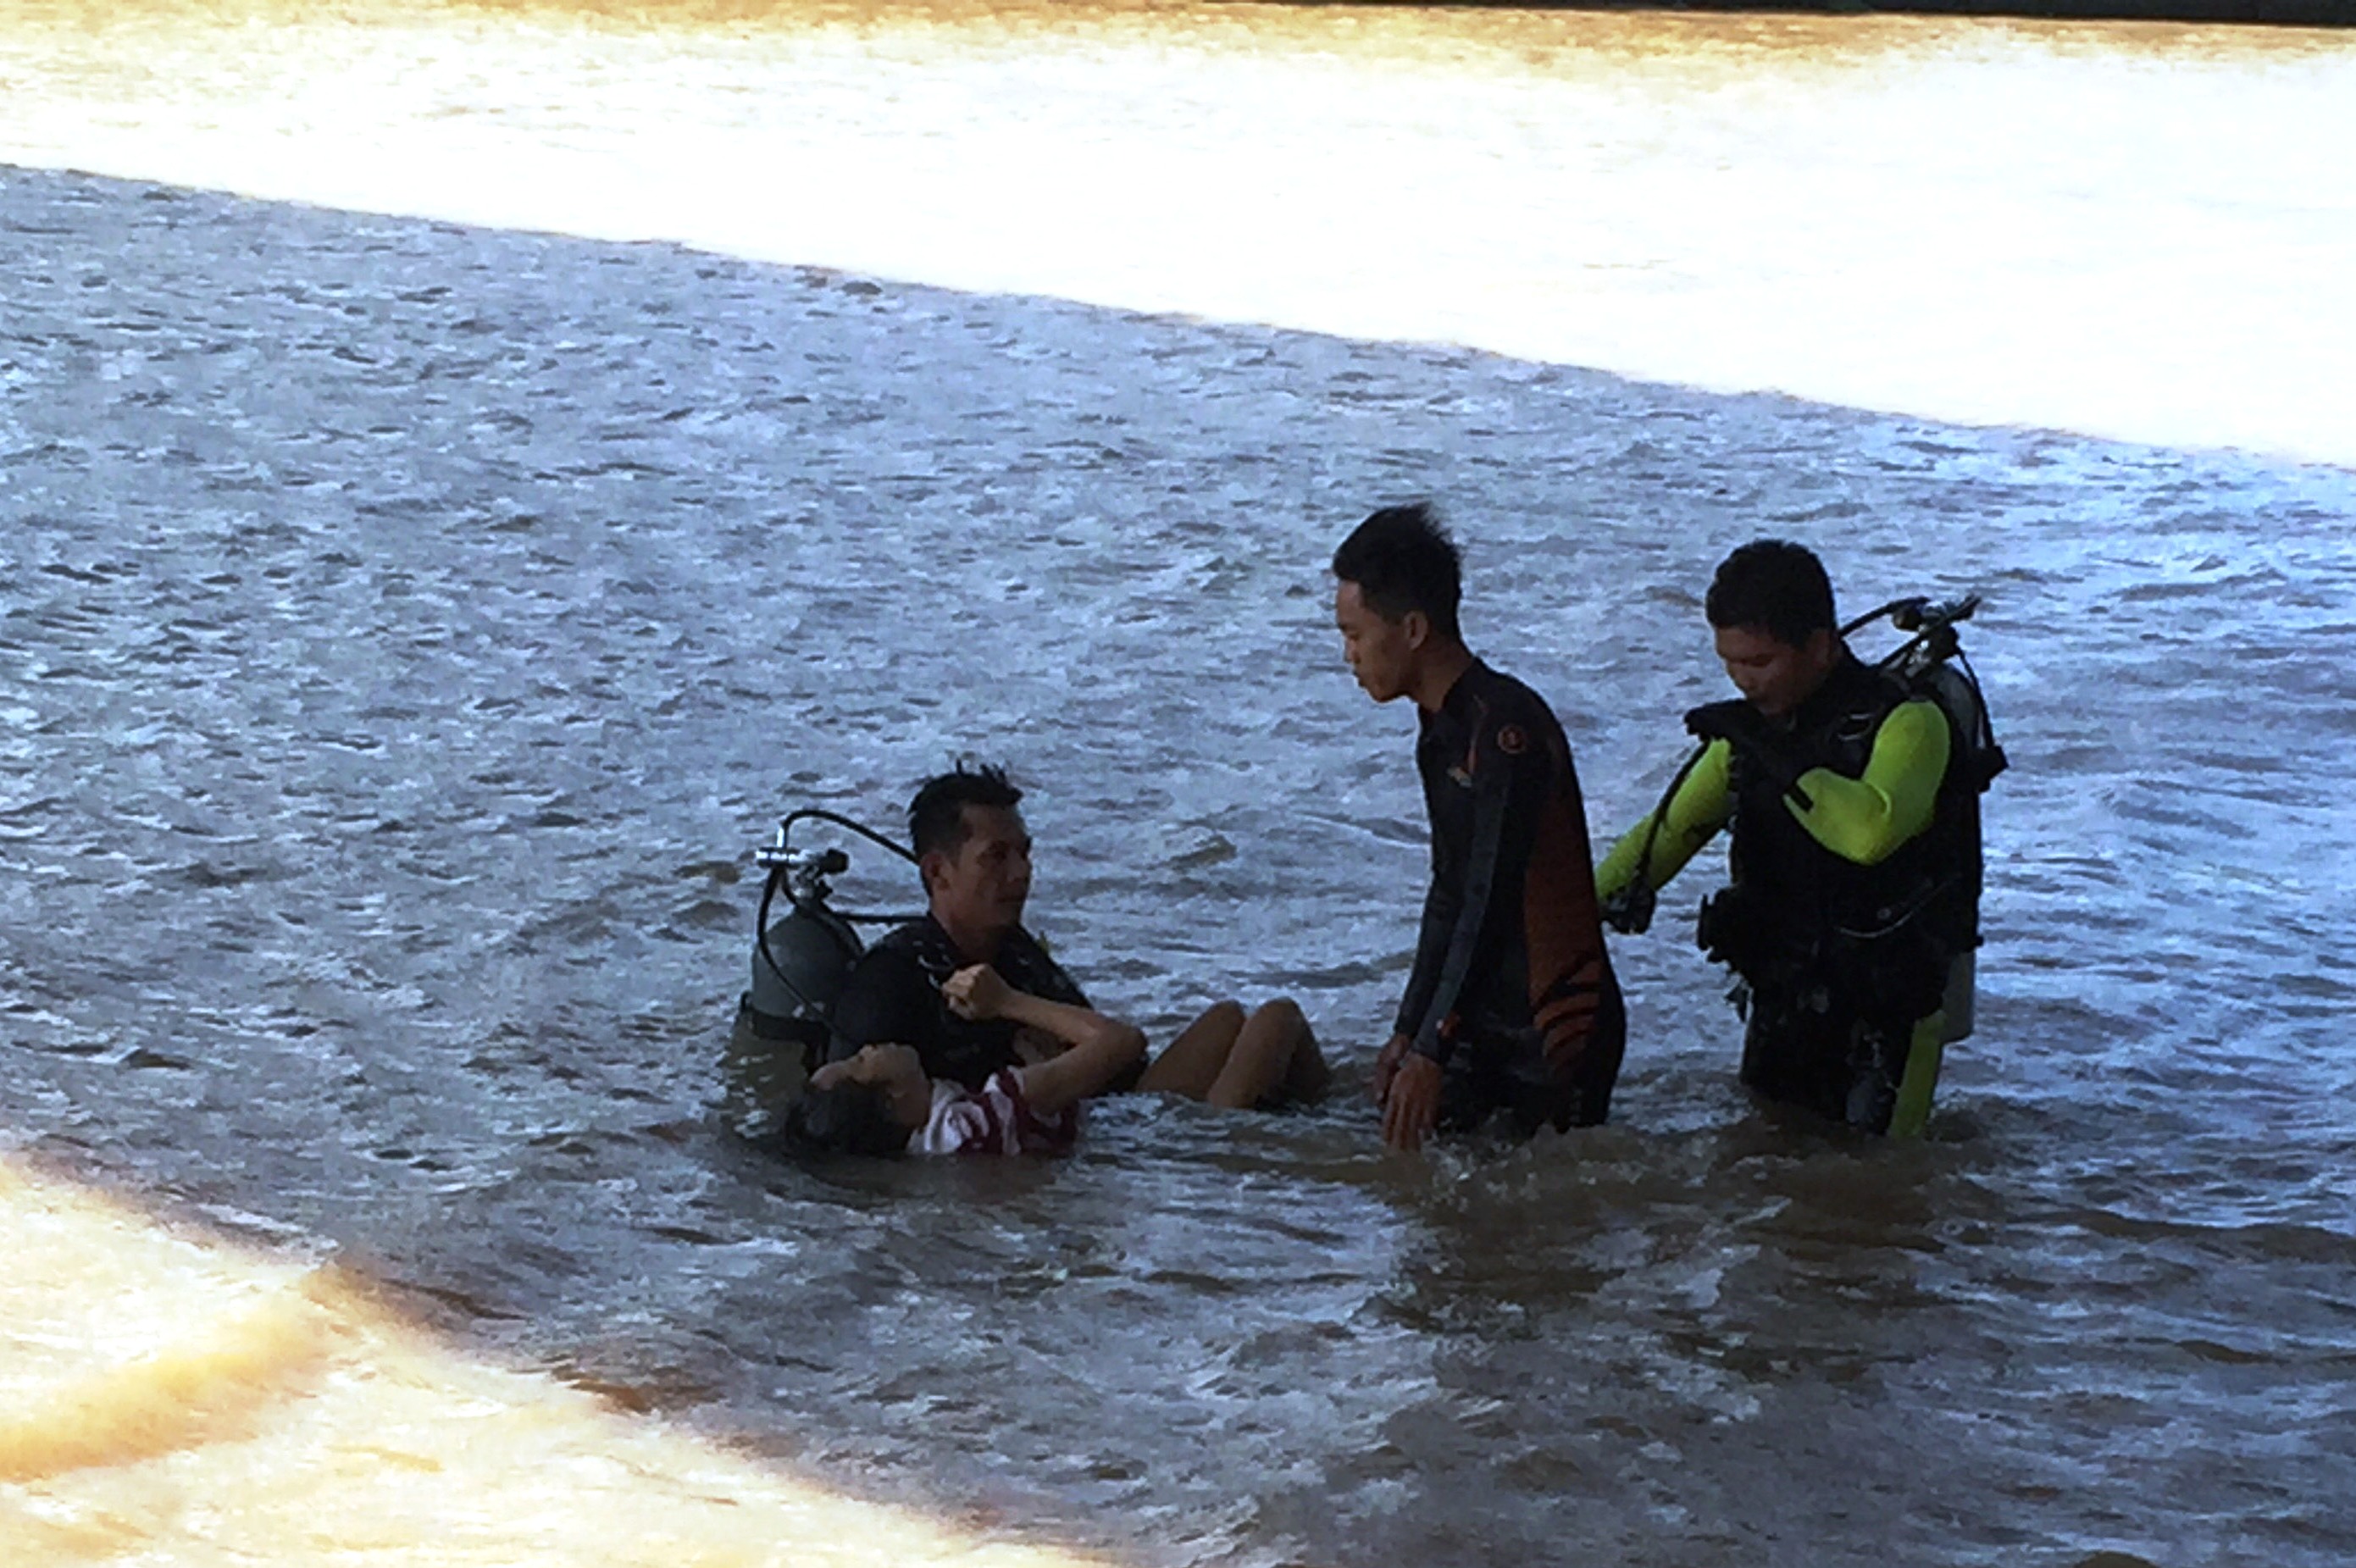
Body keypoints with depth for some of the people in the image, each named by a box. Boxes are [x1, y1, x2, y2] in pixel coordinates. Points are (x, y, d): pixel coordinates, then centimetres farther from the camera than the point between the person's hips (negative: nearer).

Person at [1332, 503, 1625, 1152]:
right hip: (1488, 1019, 9)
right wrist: (1409, 1030, 18)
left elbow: (1493, 904, -25)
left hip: (1560, 1026, -9)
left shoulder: (1506, 728, -20)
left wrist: (1433, 1050, -26)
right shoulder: (1441, 728, 11)